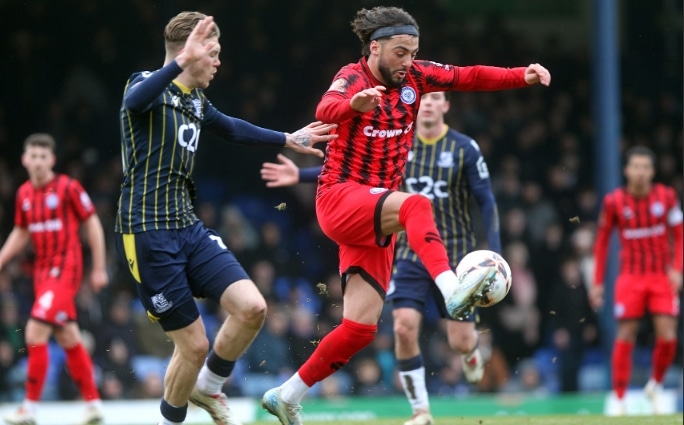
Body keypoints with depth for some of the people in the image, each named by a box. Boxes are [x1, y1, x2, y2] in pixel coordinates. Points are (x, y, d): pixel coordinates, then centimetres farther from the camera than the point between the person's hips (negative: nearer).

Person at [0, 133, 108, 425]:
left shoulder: (68, 188, -10)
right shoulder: (24, 194, 8)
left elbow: (93, 225, -4)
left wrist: (99, 269, -4)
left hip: (64, 269, -7)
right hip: (42, 271, 7)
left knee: (34, 333, -16)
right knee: (69, 340, 12)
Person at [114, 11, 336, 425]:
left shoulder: (196, 100, 13)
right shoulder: (147, 85, -10)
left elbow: (231, 128, 35)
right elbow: (134, 101, -37)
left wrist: (287, 139, 43)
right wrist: (180, 63, -48)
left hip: (189, 227, 8)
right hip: (149, 233, -8)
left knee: (251, 307, -8)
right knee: (194, 345, -7)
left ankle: (208, 386, 17)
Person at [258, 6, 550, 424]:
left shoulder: (413, 76, 5)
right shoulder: (353, 77, -13)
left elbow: (469, 76, -2)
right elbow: (326, 110, -35)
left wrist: (522, 76, -18)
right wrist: (354, 104, -58)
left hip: (376, 216, 7)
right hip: (340, 198, -7)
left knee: (361, 327, 2)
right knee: (417, 204, -37)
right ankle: (452, 292, -56)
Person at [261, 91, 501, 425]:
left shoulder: (465, 148, -7)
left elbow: (486, 201, -6)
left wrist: (494, 256, -13)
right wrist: (301, 175, -1)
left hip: (455, 256, -2)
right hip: (411, 253, 2)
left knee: (460, 342, -3)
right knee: (404, 327, -16)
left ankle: (471, 350, 37)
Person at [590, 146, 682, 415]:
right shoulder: (614, 201, -3)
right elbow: (602, 241, 6)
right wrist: (597, 282, 4)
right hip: (630, 277, -1)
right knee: (625, 337, -6)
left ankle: (655, 386, 19)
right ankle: (620, 399, 1)